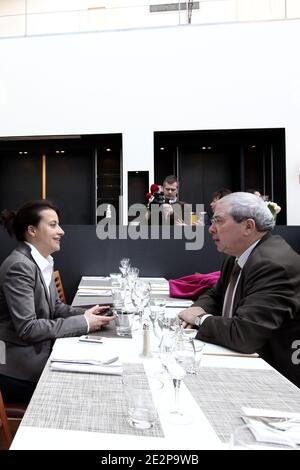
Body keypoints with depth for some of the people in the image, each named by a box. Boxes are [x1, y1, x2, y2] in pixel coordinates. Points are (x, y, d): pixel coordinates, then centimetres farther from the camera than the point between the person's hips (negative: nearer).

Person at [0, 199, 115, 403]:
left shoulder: (43, 261, 5)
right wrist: (83, 323, -21)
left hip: (41, 353, 8)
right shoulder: (19, 266, -23)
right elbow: (27, 328, -25)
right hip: (20, 371, -8)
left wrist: (85, 314, -7)